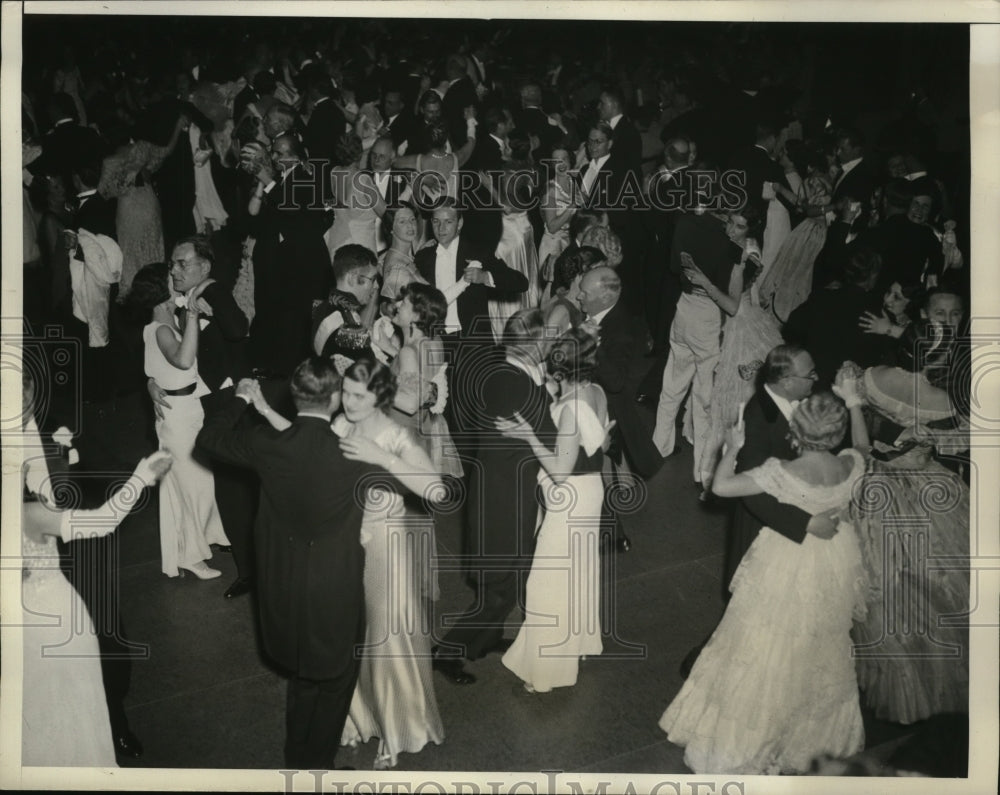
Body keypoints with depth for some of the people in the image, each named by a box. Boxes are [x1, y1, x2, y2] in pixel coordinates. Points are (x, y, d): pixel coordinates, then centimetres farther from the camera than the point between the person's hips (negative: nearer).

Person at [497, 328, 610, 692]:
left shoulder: (570, 407, -29)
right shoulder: (596, 393, -4)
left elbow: (560, 470, -27)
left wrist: (528, 435, -24)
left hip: (570, 499, -9)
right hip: (589, 490, 9)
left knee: (554, 580, 5)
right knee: (579, 571, 26)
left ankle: (551, 664, 18)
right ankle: (578, 638, 46)